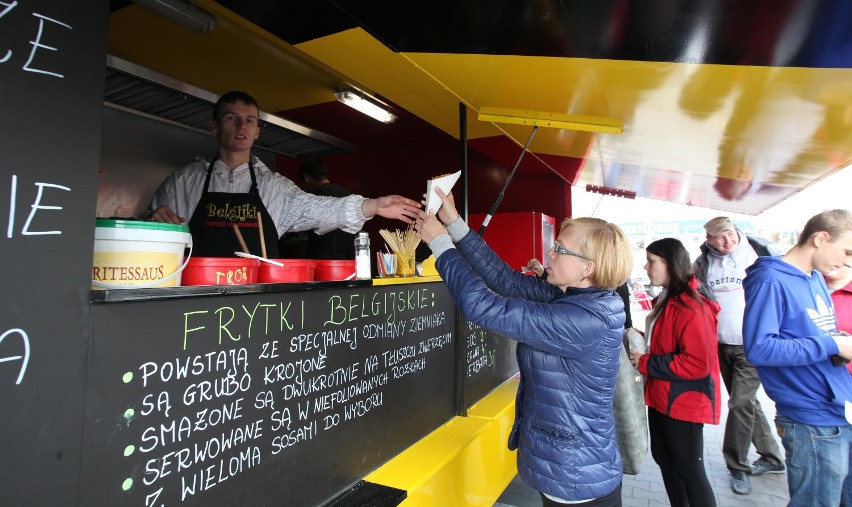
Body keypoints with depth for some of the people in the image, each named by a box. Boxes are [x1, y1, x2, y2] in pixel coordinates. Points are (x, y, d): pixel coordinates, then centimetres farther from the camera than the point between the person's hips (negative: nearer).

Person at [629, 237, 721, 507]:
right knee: (664, 458, 21)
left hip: (683, 402, -10)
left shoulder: (692, 307, -22)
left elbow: (697, 363, -28)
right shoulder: (666, 300, 8)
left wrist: (645, 363, -21)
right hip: (662, 398, 10)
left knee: (689, 469, 5)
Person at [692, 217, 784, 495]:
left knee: (740, 403, -5)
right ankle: (772, 456, 35)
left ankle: (737, 467, 12)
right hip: (721, 344, 4)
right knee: (746, 402, 16)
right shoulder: (703, 262, 0)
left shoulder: (758, 252, -9)